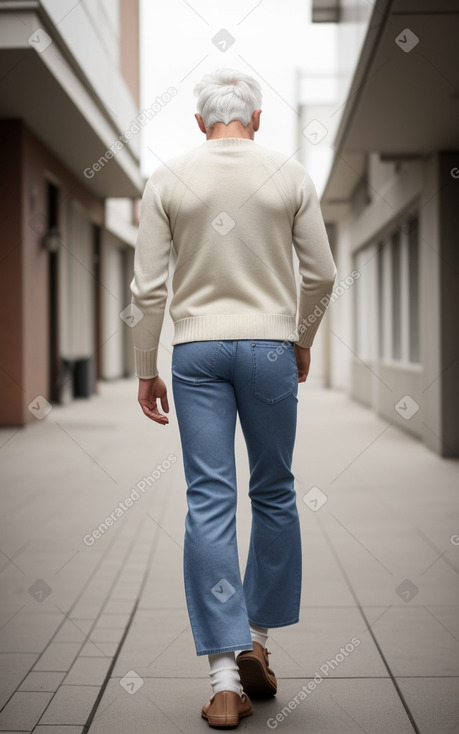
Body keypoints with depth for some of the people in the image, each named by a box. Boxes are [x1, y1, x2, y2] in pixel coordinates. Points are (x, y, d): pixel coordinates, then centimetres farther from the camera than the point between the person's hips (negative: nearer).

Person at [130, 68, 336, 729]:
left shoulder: (168, 179, 0)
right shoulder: (291, 176, 1)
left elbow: (148, 286, -3)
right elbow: (321, 274, 2)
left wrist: (145, 370, 6)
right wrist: (303, 341, 18)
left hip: (197, 350, 0)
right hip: (271, 348, 0)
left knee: (209, 502, -1)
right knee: (274, 494, 15)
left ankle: (226, 676, -2)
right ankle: (256, 639, 21)